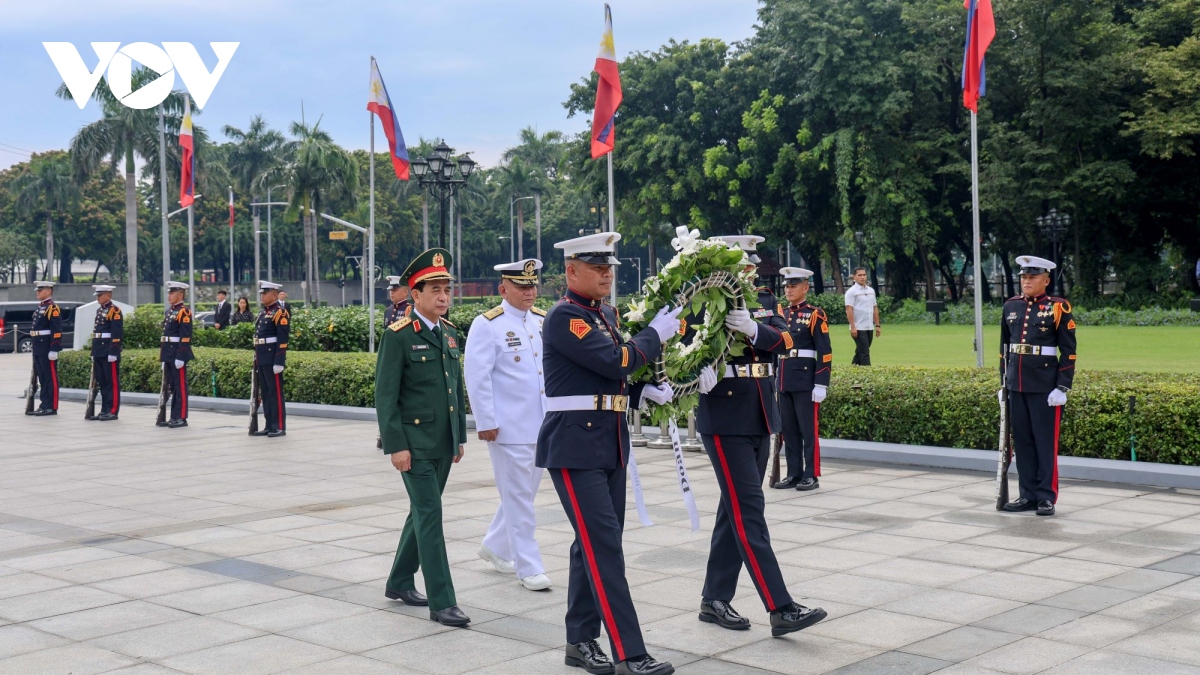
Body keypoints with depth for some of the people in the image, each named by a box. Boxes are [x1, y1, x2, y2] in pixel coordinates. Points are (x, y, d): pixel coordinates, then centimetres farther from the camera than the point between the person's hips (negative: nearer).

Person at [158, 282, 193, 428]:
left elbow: (185, 337, -17)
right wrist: (163, 356, 18)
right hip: (168, 355, 9)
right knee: (171, 386, 11)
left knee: (180, 386, -4)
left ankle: (181, 418, -1)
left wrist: (180, 357, -21)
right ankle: (174, 417, 17)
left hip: (178, 355, -9)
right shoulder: (168, 312, 17)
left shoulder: (184, 312, -10)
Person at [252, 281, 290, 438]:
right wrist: (257, 358, 19)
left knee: (276, 393, -5)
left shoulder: (280, 313, -10)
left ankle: (280, 427, -2)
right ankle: (270, 426, 16)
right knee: (265, 393, 11)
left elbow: (283, 340, -16)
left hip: (272, 359, -9)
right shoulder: (263, 312, 16)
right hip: (261, 359, 9)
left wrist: (279, 362, -21)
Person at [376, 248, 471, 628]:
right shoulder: (398, 336, -10)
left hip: (444, 444, 7)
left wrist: (461, 436, 15)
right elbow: (385, 396, -13)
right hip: (415, 443, -7)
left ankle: (400, 583, 30)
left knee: (422, 513, 15)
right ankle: (441, 601, -6)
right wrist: (396, 445, -17)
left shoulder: (450, 334, 11)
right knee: (430, 516, -8)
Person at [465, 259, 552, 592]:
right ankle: (528, 567, 7)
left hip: (542, 425, 7)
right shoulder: (487, 325, -8)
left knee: (523, 492, 16)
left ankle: (495, 546, 35)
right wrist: (486, 422, -14)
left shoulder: (544, 321, 9)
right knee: (518, 496, 0)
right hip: (509, 427, -6)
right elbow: (477, 377, -11)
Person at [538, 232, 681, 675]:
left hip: (609, 443, 9)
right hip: (574, 445, -9)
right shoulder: (564, 317, -13)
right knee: (605, 547, -10)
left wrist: (645, 390, 1)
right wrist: (656, 334, -7)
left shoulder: (605, 314, 15)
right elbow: (614, 361, -21)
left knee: (593, 545, 12)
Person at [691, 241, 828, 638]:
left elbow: (784, 340, -6)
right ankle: (781, 610, -13)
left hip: (760, 420, 7)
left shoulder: (765, 301, 10)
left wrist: (752, 328, -25)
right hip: (725, 422, -7)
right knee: (749, 511, -10)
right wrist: (699, 367, -36)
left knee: (734, 510, 12)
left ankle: (714, 600, 22)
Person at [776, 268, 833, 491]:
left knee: (809, 429, -1)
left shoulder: (815, 315, -5)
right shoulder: (780, 314, 13)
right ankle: (794, 474, 17)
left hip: (805, 380, -6)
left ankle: (811, 475, 5)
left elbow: (825, 352, -9)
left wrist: (821, 384, -14)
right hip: (784, 380, 6)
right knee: (789, 430, 10)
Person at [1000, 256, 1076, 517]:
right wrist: (1004, 383, 15)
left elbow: (1069, 351, -6)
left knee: (1046, 442, 1)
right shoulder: (1011, 307, 10)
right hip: (1016, 385, 5)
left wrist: (1062, 388, -11)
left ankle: (1047, 497, 8)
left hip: (1045, 387, -5)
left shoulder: (1058, 308, -5)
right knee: (1022, 441, 10)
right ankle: (1028, 495, 18)